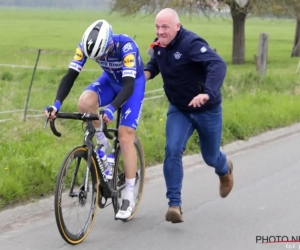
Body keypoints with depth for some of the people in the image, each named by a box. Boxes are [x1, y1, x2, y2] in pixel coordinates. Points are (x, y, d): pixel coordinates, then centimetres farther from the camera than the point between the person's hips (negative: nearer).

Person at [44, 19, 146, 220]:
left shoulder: (126, 46, -37)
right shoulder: (86, 45, -25)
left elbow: (129, 85, -43)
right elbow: (71, 75, -25)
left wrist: (111, 109, -59)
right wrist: (57, 104, -39)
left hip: (133, 84, -4)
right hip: (110, 80, 4)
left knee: (126, 138, -13)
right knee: (85, 103, -30)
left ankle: (129, 197, -3)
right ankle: (102, 143, -2)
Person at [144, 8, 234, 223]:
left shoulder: (191, 43, -28)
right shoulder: (159, 46, -6)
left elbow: (218, 65, -41)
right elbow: (155, 63, 16)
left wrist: (207, 93, -56)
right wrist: (147, 72, -8)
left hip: (206, 109, -4)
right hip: (179, 109, 4)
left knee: (210, 157, 14)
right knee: (172, 150, -18)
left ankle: (225, 169, 53)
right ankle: (175, 204, -16)